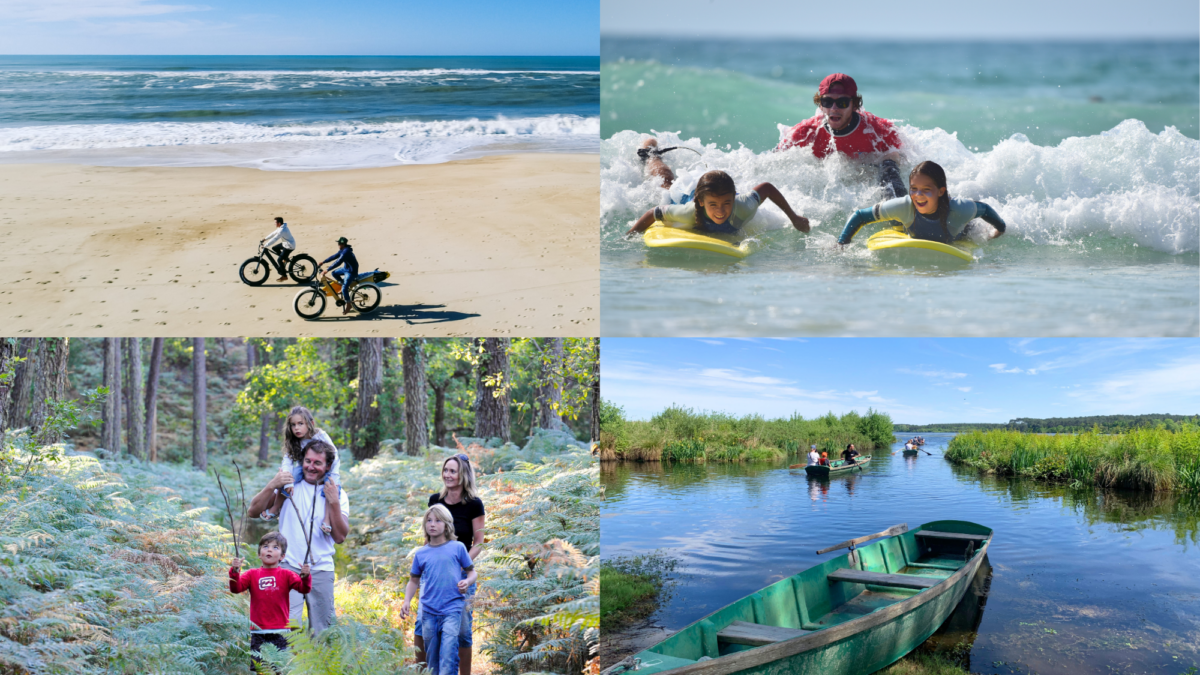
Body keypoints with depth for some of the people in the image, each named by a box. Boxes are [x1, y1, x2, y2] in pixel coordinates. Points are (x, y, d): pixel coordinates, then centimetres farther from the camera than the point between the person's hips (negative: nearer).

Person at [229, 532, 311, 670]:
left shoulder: (286, 575, 4)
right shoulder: (252, 574, 8)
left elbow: (304, 588, -6)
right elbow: (236, 588, -4)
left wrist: (305, 576, -26)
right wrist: (234, 572, -20)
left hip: (280, 632, -1)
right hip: (258, 632, 1)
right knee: (258, 668, 3)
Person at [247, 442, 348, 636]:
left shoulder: (338, 494, 6)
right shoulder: (289, 485, 4)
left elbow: (340, 537, -3)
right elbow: (253, 511, -2)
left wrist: (334, 503, -14)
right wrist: (272, 486, -16)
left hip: (322, 570, 2)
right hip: (289, 566, -2)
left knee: (322, 630, 6)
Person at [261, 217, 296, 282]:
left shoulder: (282, 230, -27)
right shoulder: (281, 228, 5)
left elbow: (274, 239, -30)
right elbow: (273, 234, 15)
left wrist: (265, 245, -27)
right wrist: (264, 239, 11)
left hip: (289, 246, -10)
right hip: (285, 243, 10)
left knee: (280, 260, -8)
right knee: (274, 248, 18)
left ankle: (284, 276, 2)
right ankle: (285, 259, 21)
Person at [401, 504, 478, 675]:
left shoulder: (457, 547, 2)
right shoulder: (421, 553, 9)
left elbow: (471, 571, 10)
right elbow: (413, 580, 17)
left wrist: (467, 581, -12)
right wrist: (407, 601, 2)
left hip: (452, 609, -3)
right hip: (428, 611, 3)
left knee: (448, 656, -16)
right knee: (432, 658, 11)